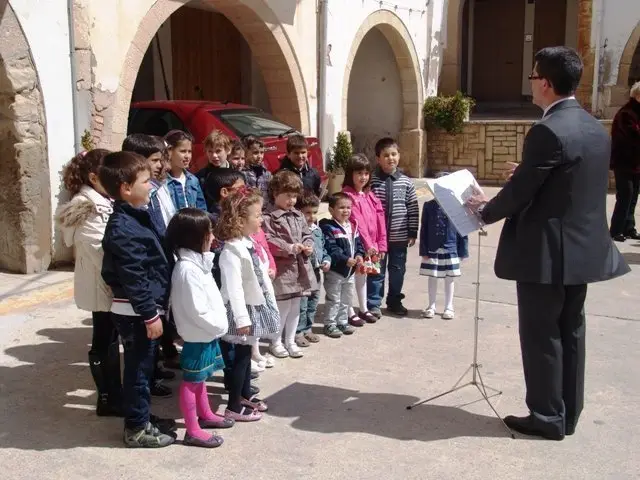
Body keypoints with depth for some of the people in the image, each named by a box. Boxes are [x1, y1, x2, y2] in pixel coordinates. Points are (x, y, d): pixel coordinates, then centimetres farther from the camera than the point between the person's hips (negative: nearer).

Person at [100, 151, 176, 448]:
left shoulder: (136, 216, 10)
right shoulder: (122, 228, -22)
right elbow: (133, 278, -23)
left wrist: (154, 309, 22)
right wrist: (150, 315, -20)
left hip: (143, 308, 10)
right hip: (135, 312, -10)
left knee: (143, 367, 19)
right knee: (138, 369, 2)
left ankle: (142, 418, 32)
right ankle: (137, 428, 15)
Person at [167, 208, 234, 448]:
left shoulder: (198, 261, 6)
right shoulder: (188, 268, -25)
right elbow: (197, 311, -26)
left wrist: (219, 322, 6)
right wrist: (220, 325, -14)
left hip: (207, 333, 10)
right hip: (198, 335, -10)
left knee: (200, 378, 23)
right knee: (191, 381, 2)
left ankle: (205, 415, 39)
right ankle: (193, 431, 11)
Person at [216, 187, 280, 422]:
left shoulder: (252, 243, 6)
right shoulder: (232, 250, -22)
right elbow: (234, 287, -26)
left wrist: (270, 303, 17)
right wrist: (242, 318, -26)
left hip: (257, 305, 9)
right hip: (244, 308, -9)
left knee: (247, 352, 19)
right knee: (241, 355, 0)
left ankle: (245, 395, 34)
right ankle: (234, 407, 10)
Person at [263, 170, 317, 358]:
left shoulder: (298, 216, 11)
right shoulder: (268, 217, -12)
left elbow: (307, 234, 13)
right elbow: (268, 242, -19)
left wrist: (308, 246, -8)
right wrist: (290, 248, -23)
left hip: (300, 266, 7)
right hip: (282, 268, -7)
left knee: (295, 306, 15)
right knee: (283, 306, -1)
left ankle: (290, 341, 28)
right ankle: (276, 342, 16)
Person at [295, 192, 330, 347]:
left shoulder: (318, 230, 10)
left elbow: (323, 249, 18)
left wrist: (327, 260, 3)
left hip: (316, 272, 8)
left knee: (313, 303, 17)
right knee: (301, 305, -1)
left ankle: (307, 329, 31)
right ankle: (298, 332, 10)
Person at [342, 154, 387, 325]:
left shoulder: (370, 195, 10)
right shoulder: (348, 195, -14)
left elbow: (380, 219, 7)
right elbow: (357, 222, -20)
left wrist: (381, 244, 2)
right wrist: (368, 244, -21)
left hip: (369, 245, 8)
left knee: (363, 275, 19)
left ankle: (364, 309, 32)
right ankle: (350, 313, 12)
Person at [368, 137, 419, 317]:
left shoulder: (406, 182, 0)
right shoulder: (372, 181, -7)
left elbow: (413, 208, 4)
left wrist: (412, 233, 2)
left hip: (399, 236, 3)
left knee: (397, 270, 14)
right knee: (376, 271, 6)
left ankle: (395, 302, 30)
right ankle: (373, 304, 18)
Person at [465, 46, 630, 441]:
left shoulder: (548, 132, -20)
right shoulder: (596, 128, 8)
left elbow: (519, 192, -17)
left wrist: (485, 210, 1)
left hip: (547, 253, -9)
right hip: (582, 247, 9)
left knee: (541, 335, 4)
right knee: (570, 332, 15)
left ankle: (547, 417, 15)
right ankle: (568, 415, 26)